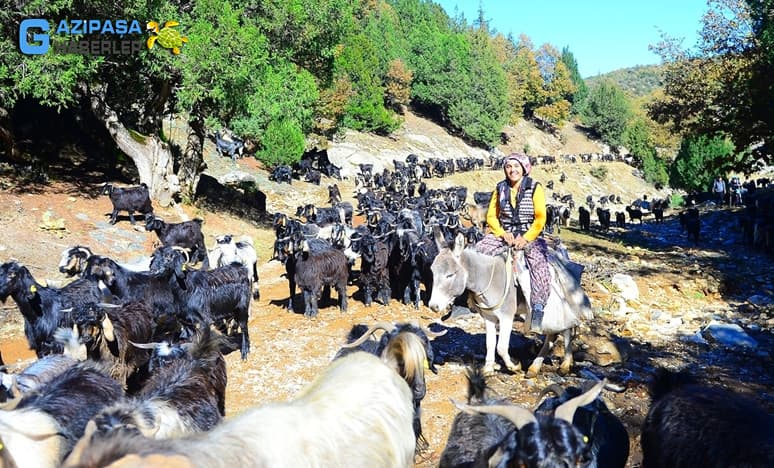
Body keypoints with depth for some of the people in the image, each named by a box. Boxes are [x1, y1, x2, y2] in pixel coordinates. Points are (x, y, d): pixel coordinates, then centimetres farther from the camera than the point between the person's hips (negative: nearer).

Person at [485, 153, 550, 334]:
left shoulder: (535, 188, 0)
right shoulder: (500, 188, 8)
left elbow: (540, 218, -5)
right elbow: (491, 216, 8)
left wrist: (526, 238, -17)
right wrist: (503, 233, -10)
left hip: (530, 236, -3)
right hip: (504, 235, 3)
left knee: (539, 263, -31)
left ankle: (537, 311, -31)